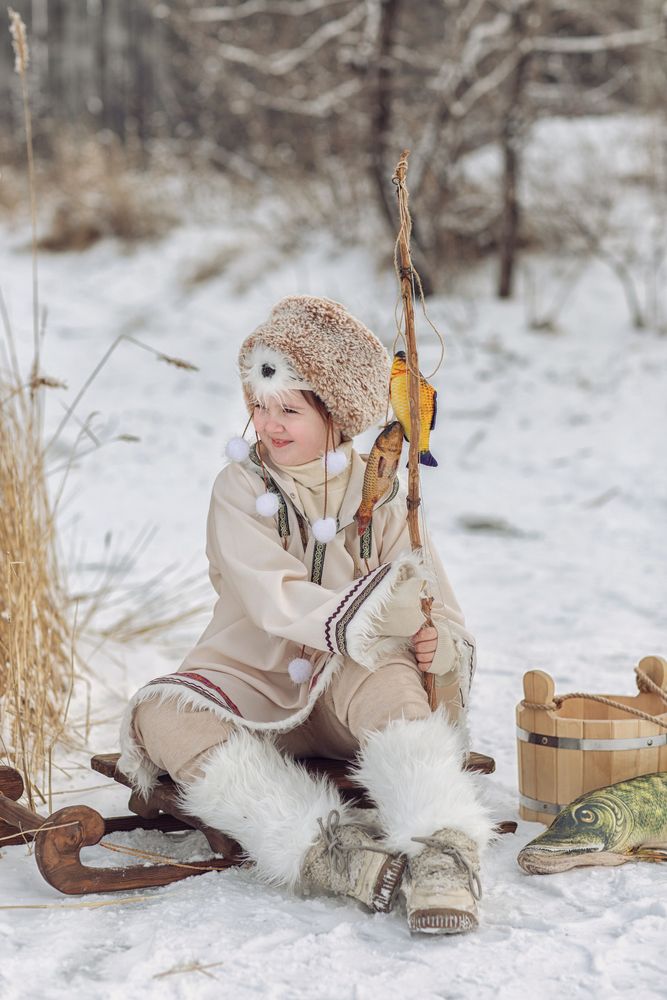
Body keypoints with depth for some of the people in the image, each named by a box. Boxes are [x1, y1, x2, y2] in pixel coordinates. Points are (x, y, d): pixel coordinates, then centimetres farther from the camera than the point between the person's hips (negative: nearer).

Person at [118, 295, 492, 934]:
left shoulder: (381, 496, 2)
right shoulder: (239, 489, -2)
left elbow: (437, 611, -3)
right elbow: (272, 597, -18)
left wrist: (439, 645, -28)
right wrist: (356, 617, -36)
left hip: (350, 689, 0)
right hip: (259, 688, 0)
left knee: (383, 673, -36)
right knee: (161, 713, -30)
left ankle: (441, 852, -44)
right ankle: (322, 848, -42)